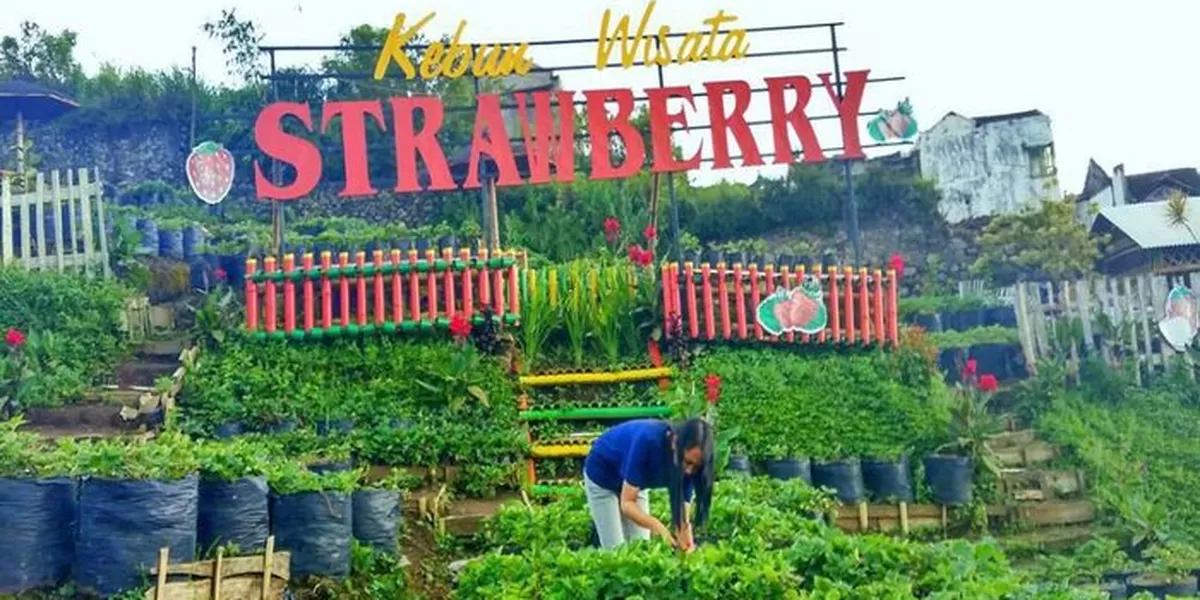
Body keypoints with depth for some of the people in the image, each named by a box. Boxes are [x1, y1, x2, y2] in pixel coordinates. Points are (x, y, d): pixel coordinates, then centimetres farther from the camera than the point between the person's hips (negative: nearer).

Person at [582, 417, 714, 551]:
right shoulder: (648, 441, -39)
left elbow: (682, 516, -24)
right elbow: (627, 503, -35)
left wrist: (687, 548, -42)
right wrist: (659, 527, -49)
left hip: (634, 481, 5)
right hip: (602, 476, -5)